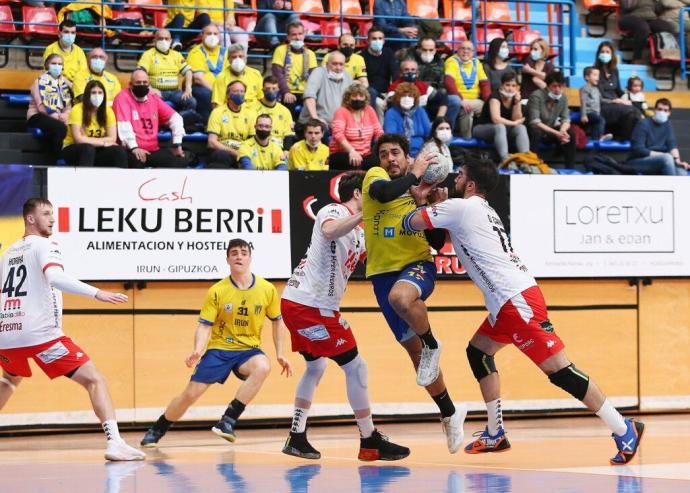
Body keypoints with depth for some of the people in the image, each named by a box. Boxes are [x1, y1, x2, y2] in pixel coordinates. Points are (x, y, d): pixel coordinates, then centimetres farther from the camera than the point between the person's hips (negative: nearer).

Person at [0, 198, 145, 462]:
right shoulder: (44, 245, -3)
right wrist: (97, 293, -29)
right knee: (94, 380, -8)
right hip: (40, 333, -7)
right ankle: (114, 442, -25)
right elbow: (54, 277, -23)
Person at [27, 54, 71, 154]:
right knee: (60, 128, -36)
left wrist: (65, 114, -12)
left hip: (59, 117, 6)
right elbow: (40, 105, -9)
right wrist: (53, 115, -21)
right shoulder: (40, 81, 2)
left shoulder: (64, 82, 18)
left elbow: (68, 103, 10)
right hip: (39, 116, -6)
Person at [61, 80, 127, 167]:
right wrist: (103, 142, -16)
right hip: (73, 150, -4)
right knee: (88, 148, -37)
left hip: (95, 151, 4)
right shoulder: (77, 110, -13)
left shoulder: (108, 111, 0)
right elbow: (78, 139, -21)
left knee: (119, 150, -22)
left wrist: (89, 140, -18)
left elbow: (112, 138, -6)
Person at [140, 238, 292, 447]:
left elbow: (277, 321, 9)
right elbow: (204, 326, -7)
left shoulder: (267, 289, -5)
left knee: (263, 367, -34)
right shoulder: (217, 291, -8)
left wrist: (279, 353, 3)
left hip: (248, 350, 0)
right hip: (218, 348, 0)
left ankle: (228, 420, -28)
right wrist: (197, 350, -26)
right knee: (190, 393, -6)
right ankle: (156, 431, 20)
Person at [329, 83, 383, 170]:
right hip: (342, 154, -4)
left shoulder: (369, 110, 11)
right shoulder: (341, 112, -3)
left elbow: (379, 133, 8)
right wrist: (351, 151, -34)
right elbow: (338, 134, -18)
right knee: (355, 165, -37)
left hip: (365, 155, 4)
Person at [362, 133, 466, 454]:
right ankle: (449, 414, 20)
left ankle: (432, 346, -12)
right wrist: (414, 174, -15)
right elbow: (383, 193, -25)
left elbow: (437, 243, 8)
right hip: (383, 272, 1)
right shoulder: (375, 176, 2)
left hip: (417, 265, -1)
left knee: (400, 297, -39)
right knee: (413, 348, 5)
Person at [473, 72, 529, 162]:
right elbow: (496, 119, -31)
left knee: (521, 128, -20)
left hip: (504, 130, 6)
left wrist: (517, 102, -19)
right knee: (500, 127, -36)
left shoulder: (516, 97, 0)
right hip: (482, 129, -6)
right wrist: (514, 123, -21)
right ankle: (505, 160, -51)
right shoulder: (495, 96, -19)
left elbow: (517, 120, -8)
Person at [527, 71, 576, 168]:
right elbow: (535, 122, -28)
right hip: (534, 129, -5)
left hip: (550, 130, 5)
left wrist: (563, 130, -29)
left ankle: (570, 168, -10)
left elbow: (566, 119, -3)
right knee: (535, 133, -37)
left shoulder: (563, 97, -6)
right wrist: (556, 133, -34)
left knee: (570, 133, -16)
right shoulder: (536, 96, -23)